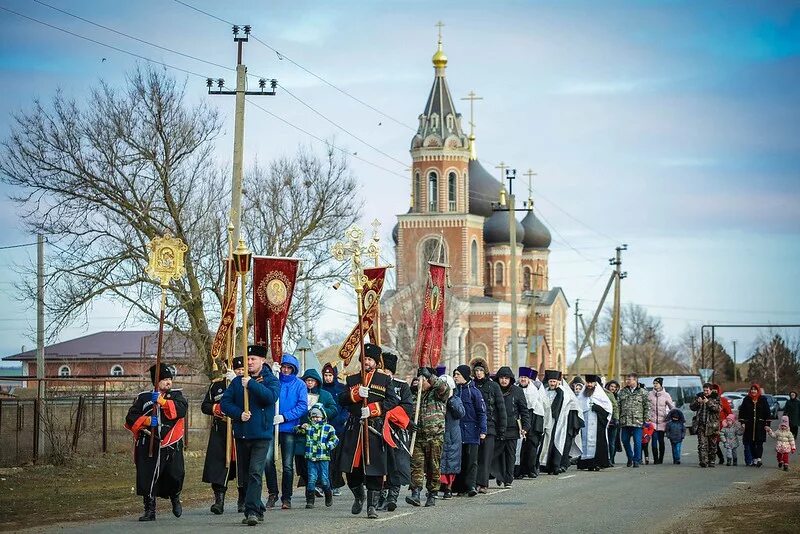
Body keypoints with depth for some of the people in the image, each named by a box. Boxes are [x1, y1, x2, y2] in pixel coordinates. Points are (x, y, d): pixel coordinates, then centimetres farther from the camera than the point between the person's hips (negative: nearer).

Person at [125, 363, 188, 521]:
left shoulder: (176, 395, 8)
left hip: (171, 444, 0)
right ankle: (149, 511, 6)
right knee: (147, 477, -5)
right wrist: (146, 420, -13)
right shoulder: (143, 397, 9)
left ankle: (175, 498, 28)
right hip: (148, 446, 0)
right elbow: (131, 418, 4)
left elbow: (181, 409, -13)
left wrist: (162, 401, -24)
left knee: (175, 475, -5)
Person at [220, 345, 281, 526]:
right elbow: (225, 402, 4)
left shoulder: (271, 381, 0)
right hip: (241, 435, 5)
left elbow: (270, 396, -20)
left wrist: (251, 384, -19)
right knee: (243, 476, 10)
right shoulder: (238, 381, 11)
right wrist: (239, 414, -12)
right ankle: (257, 510, 22)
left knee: (255, 473, -17)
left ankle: (252, 511, -21)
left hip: (261, 436, -5)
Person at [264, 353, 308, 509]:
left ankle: (286, 498, 12)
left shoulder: (299, 384, 4)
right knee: (268, 459, -15)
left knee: (287, 465, 2)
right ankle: (272, 493, 0)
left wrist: (285, 417, -14)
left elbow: (303, 406, -5)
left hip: (289, 428, -1)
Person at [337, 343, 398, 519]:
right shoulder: (352, 379, 16)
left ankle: (372, 505, 1)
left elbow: (392, 401, -3)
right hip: (354, 429, 3)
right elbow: (342, 400, 5)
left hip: (375, 430, -2)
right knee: (352, 468, 3)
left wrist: (372, 409, -14)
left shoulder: (385, 379, 8)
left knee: (374, 470, -5)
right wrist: (356, 393, -14)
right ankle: (358, 496, 28)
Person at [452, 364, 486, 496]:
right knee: (459, 459, 4)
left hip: (471, 432, -4)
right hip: (457, 430, 4)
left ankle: (471, 486, -10)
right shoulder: (454, 390, 10)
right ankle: (460, 487, 7)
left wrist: (482, 430, -10)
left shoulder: (473, 391, -3)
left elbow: (481, 412, -4)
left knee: (471, 460, -7)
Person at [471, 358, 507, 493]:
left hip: (489, 426, -2)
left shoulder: (493, 386, 4)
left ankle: (482, 484, -7)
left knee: (486, 456, -6)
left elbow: (501, 407, 5)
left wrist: (501, 427, 0)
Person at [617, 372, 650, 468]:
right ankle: (630, 458, 26)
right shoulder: (622, 392, 11)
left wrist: (646, 419, -4)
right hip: (624, 422, 4)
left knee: (637, 441, -4)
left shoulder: (642, 392, 2)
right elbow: (618, 406, 11)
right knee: (625, 441, 8)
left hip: (637, 421, -3)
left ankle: (636, 460, 6)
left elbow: (647, 407, 2)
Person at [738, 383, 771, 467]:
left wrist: (767, 424, -1)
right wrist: (742, 422, -2)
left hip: (760, 425, -2)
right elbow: (742, 411, 7)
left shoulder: (763, 400, 4)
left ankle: (758, 458, -18)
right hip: (749, 425, 2)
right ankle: (754, 459, 8)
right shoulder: (746, 400, 6)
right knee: (751, 443, 3)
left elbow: (767, 412, 4)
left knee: (759, 442, -10)